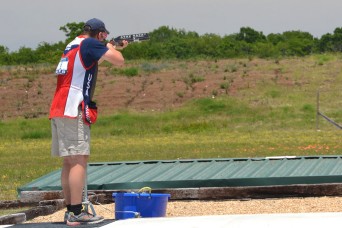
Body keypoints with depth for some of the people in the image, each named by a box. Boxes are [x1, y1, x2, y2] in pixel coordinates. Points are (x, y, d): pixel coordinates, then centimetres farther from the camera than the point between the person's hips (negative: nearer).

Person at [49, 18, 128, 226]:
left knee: (70, 161, 11)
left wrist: (115, 49, 36)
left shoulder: (73, 45, 21)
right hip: (73, 110, -9)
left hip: (58, 110, 9)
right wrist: (112, 49, 11)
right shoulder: (89, 43, -6)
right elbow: (119, 61, -10)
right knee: (79, 160, -12)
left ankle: (70, 211, 12)